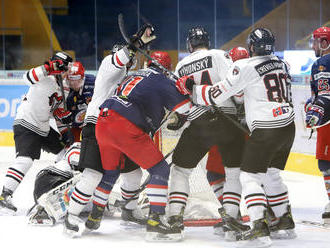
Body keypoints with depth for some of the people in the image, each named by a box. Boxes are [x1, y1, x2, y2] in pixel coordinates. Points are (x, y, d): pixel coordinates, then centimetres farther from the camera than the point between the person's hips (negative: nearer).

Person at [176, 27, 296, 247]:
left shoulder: (245, 66, -10)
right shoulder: (281, 64, 12)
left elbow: (217, 95, -11)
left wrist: (190, 89, 1)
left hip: (266, 129, -8)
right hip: (288, 126, 8)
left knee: (250, 176, -3)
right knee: (271, 174, 23)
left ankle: (260, 229, -15)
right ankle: (286, 223, 28)